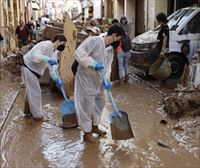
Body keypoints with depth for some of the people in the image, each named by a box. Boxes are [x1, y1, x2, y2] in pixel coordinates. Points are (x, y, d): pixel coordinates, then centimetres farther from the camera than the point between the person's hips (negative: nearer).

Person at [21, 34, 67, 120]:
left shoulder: (52, 51, 8)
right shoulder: (46, 45, -21)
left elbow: (51, 67, 11)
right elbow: (35, 56, -32)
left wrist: (57, 80, 6)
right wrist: (48, 60, -38)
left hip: (33, 70, 10)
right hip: (28, 69, -10)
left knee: (31, 91, 22)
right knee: (35, 92, -3)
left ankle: (28, 110, 39)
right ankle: (37, 115, 8)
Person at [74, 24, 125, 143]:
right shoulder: (94, 40, -18)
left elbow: (107, 66, 7)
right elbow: (79, 53, -27)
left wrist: (106, 80, -10)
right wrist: (94, 64, -33)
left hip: (98, 81, 9)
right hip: (86, 79, -9)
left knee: (100, 103, 19)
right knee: (87, 106, 1)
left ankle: (95, 126, 40)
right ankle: (87, 133, 18)